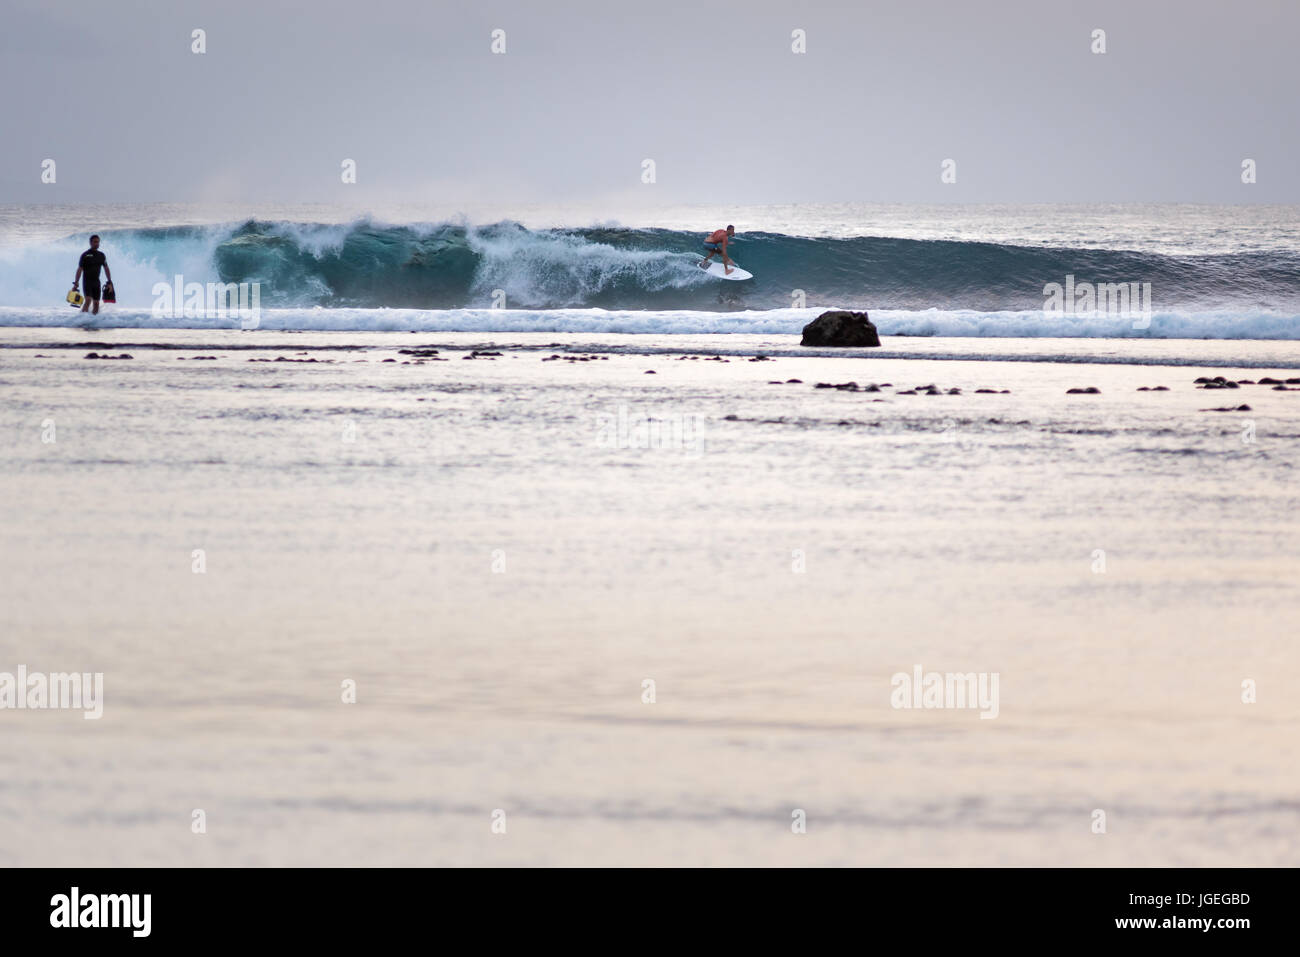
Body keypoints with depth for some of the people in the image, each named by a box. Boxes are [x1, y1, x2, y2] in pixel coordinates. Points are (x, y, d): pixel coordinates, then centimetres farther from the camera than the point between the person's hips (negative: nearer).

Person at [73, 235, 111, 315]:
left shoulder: (101, 256, 10)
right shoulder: (85, 255, -4)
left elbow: (106, 269, 16)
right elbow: (79, 269, -6)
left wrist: (110, 282, 11)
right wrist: (76, 283, -11)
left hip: (96, 282, 5)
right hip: (87, 282, -5)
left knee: (96, 303, 1)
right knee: (88, 300, -21)